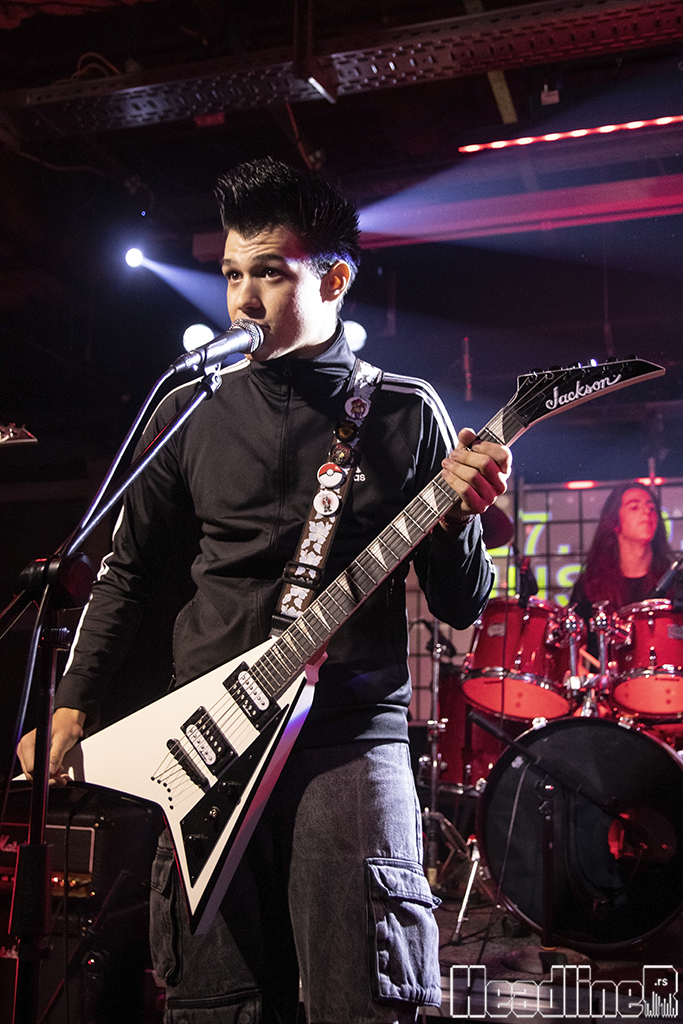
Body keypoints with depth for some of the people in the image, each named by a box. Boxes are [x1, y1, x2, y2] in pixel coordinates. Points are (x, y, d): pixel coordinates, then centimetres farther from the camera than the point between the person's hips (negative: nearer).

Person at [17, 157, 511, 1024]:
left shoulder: (405, 414, 3)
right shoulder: (192, 414, 9)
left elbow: (459, 607, 4)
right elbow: (129, 569, 16)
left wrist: (460, 515, -16)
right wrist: (71, 704, 8)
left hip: (350, 734, -2)